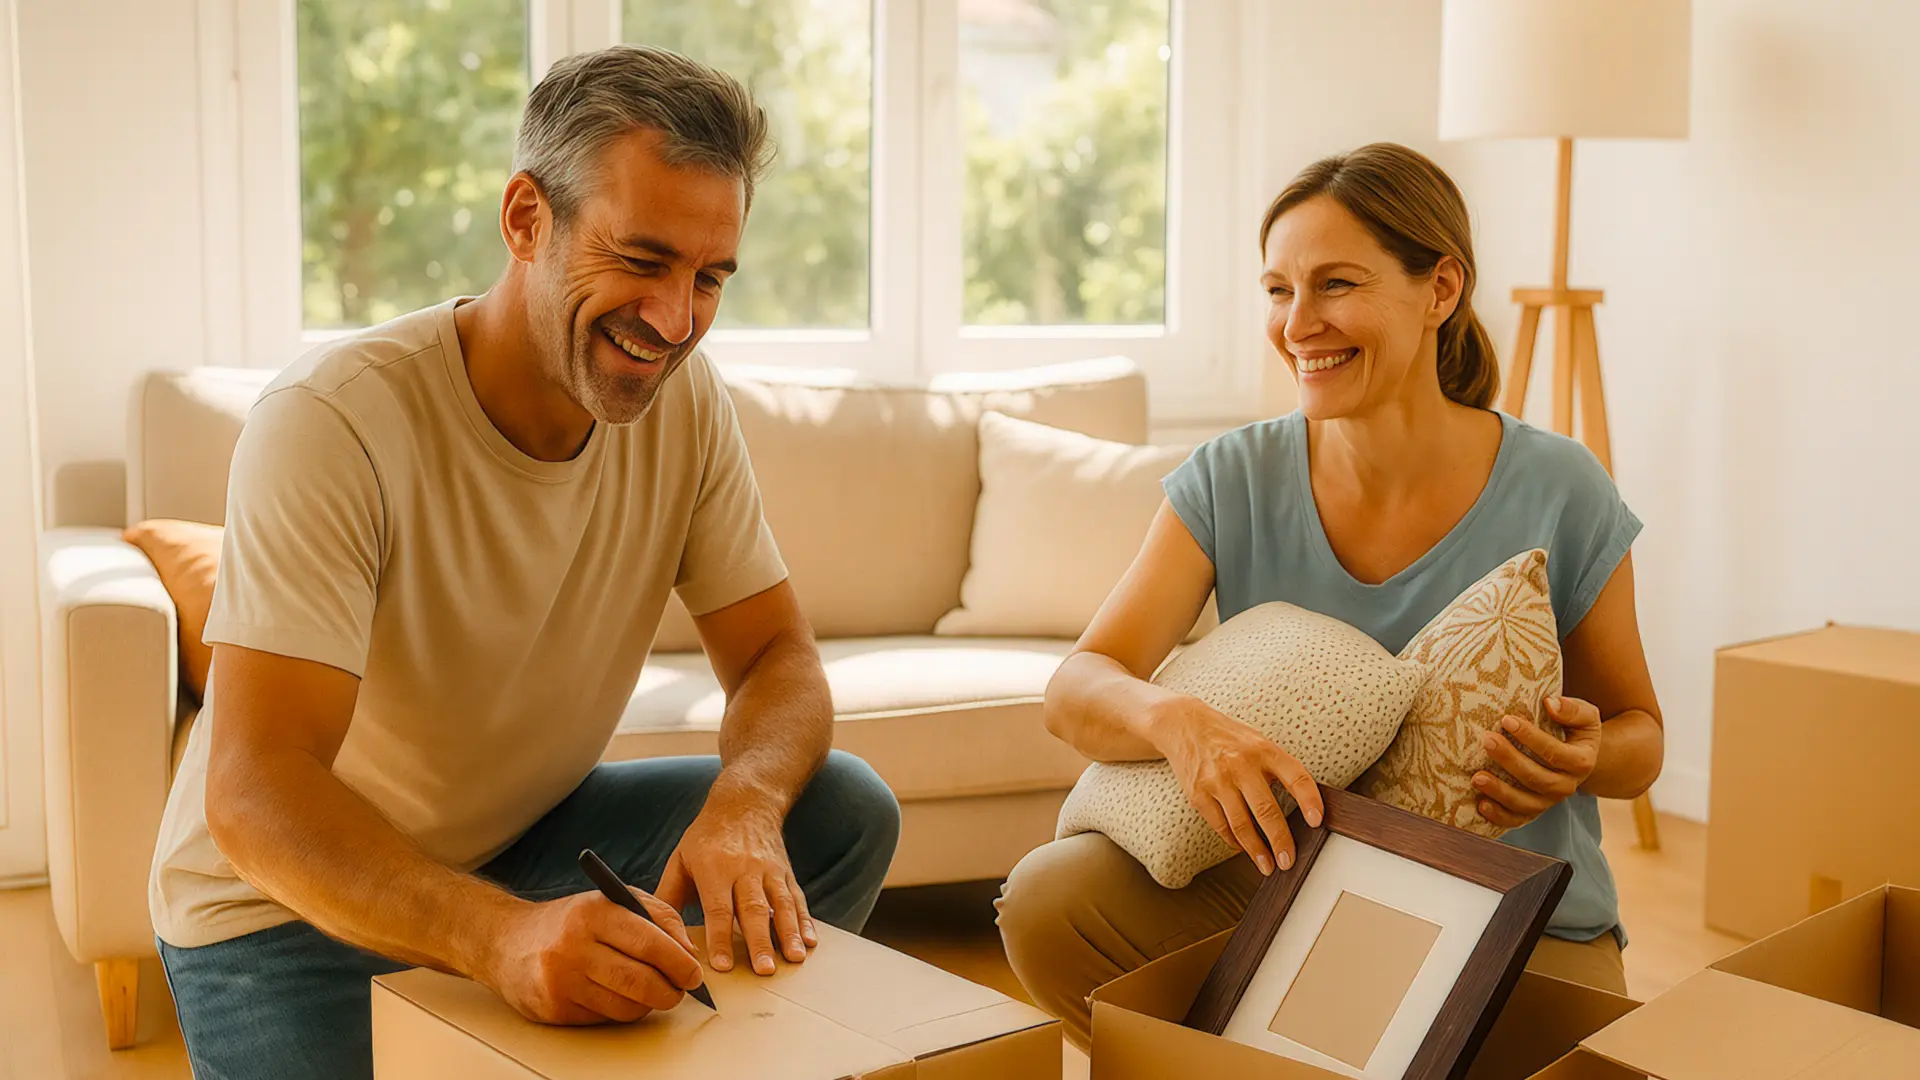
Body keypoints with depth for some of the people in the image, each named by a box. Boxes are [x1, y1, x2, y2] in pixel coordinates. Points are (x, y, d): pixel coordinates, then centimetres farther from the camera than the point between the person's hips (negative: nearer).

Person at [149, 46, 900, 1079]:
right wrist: (504, 935, -51)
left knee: (849, 810, -11)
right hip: (288, 908, -4)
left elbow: (778, 659, -6)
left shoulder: (686, 403, -10)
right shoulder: (334, 421, -28)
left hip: (524, 841, 5)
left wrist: (742, 802, -30)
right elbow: (253, 796, -34)